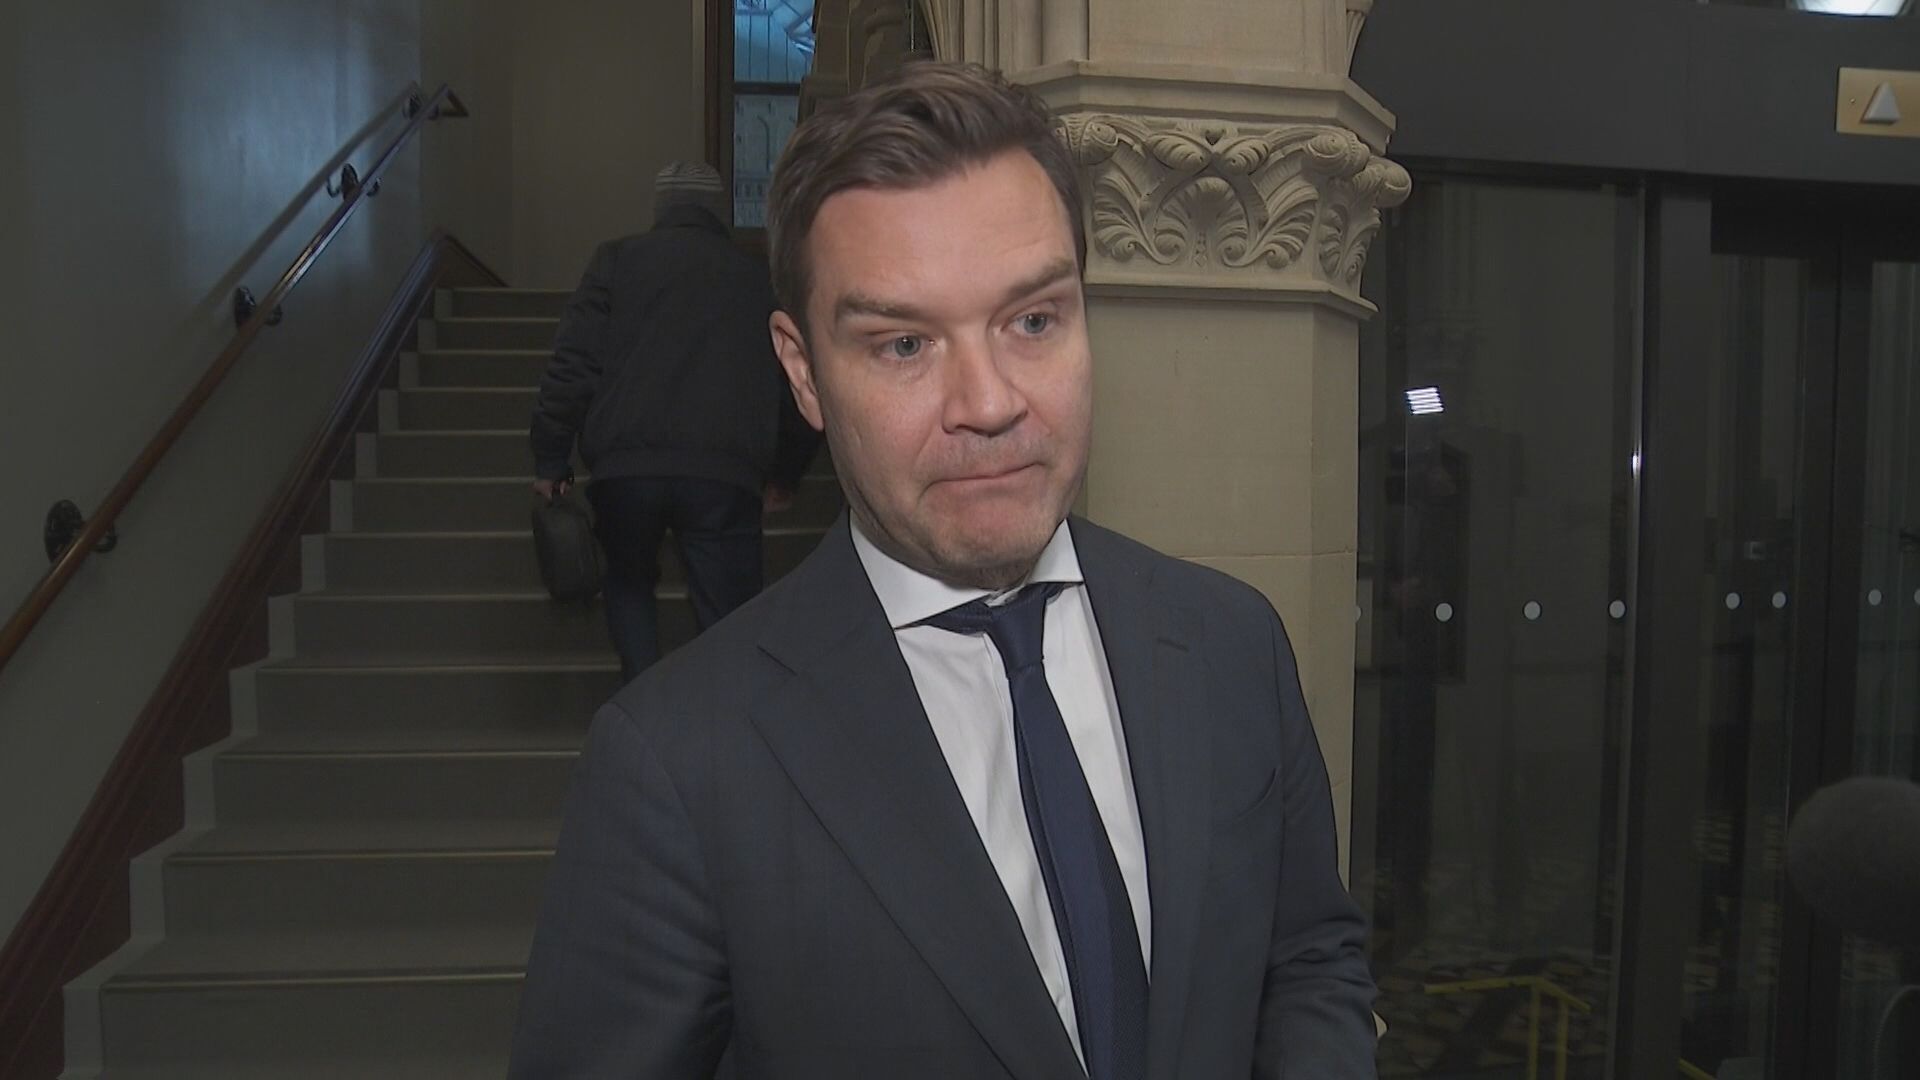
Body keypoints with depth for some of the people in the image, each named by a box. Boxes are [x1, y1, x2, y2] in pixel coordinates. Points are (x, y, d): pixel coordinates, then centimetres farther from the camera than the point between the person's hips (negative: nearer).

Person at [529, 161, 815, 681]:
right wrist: (784, 474, 31)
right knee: (726, 618, 5)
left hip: (625, 465, 0)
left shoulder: (618, 258, 12)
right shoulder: (757, 278, 17)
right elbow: (799, 387, 17)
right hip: (725, 472, 0)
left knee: (628, 585, 24)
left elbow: (571, 365, 3)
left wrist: (550, 461, 11)